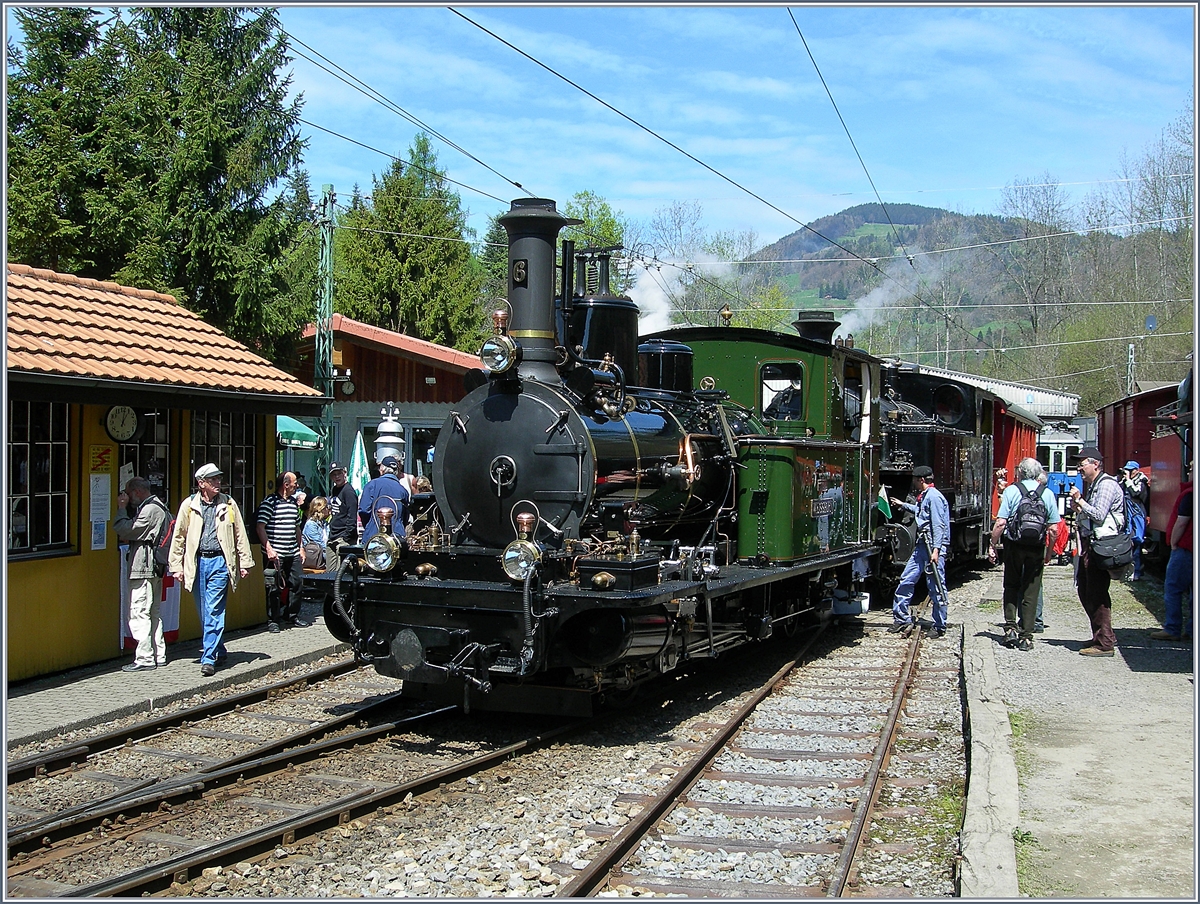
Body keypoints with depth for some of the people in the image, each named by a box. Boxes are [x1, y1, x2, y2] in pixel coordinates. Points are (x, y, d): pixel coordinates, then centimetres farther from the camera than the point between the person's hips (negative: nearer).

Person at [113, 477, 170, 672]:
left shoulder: (150, 510, -14)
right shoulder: (160, 507, 18)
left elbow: (125, 530, -15)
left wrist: (122, 508, -4)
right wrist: (128, 539, 7)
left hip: (144, 568, -10)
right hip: (155, 568, 10)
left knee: (139, 612, -9)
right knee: (153, 612, 14)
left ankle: (145, 658, -10)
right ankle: (158, 655, 18)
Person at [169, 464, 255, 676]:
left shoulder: (228, 504, 5)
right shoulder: (189, 505, 5)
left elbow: (240, 535, 10)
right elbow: (179, 537, 8)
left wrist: (245, 562, 8)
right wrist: (177, 566, 5)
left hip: (219, 561, -2)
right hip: (197, 562, 2)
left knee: (214, 611, -10)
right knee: (204, 612, 9)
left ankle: (209, 658, -9)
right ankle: (218, 650, 26)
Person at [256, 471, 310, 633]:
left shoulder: (293, 502, 15)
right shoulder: (269, 503, -9)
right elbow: (260, 527, -13)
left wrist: (301, 548, 21)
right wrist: (268, 548, -19)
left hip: (293, 554, 7)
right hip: (275, 554, -7)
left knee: (297, 584, 9)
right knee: (274, 588, -2)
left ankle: (292, 616, 23)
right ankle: (273, 621, 7)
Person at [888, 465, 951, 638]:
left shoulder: (934, 496, -14)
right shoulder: (924, 497, 17)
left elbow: (938, 525, -20)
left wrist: (936, 550, -25)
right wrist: (903, 505, 52)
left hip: (933, 546, -10)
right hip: (922, 546, 10)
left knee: (936, 588, -3)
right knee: (906, 581, 10)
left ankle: (939, 627, 5)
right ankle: (902, 619, 17)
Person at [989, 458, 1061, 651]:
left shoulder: (1011, 491, -5)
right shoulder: (1047, 493, 1)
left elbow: (1001, 523, -10)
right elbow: (1053, 528, 0)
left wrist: (993, 545, -2)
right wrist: (1048, 551, 11)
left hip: (1014, 546, -1)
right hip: (1036, 548, 1)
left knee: (1011, 587, 16)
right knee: (1031, 592, 6)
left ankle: (1010, 628, 7)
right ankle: (1026, 637, 6)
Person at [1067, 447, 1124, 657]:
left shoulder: (1106, 485, -11)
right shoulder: (1090, 485, 20)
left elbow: (1099, 515, -19)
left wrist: (1080, 501, -10)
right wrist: (1078, 508, 7)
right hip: (1089, 545, 11)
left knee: (1097, 594, -8)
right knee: (1085, 591, 14)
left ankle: (1104, 643, -5)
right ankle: (1105, 636, 23)